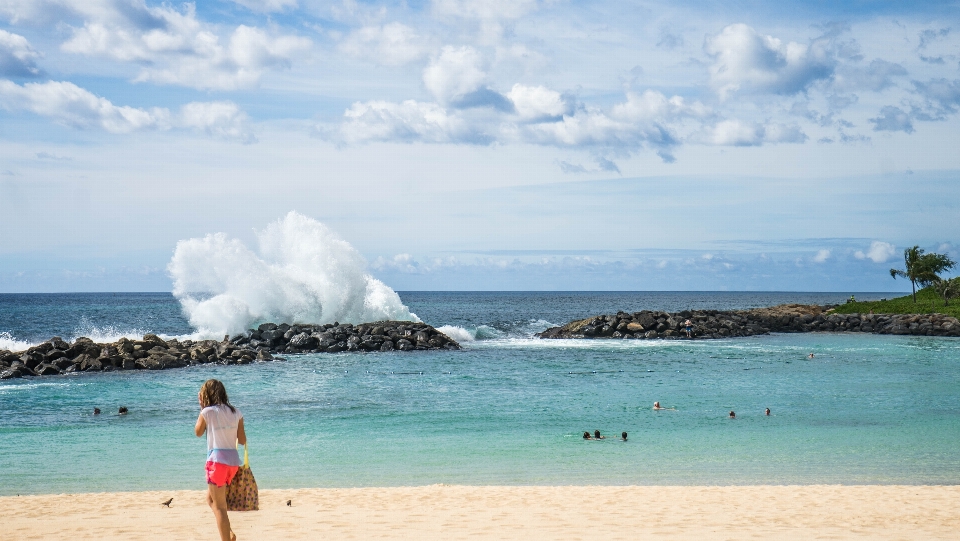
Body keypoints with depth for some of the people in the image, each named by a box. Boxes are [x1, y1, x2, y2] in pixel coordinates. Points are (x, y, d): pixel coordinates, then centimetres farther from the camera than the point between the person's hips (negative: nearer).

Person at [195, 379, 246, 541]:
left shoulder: (207, 412, -5)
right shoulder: (236, 413, 7)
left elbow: (198, 432, 12)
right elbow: (242, 440, 8)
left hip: (217, 460, -6)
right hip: (233, 460, 6)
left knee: (219, 505, -1)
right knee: (211, 498, 22)